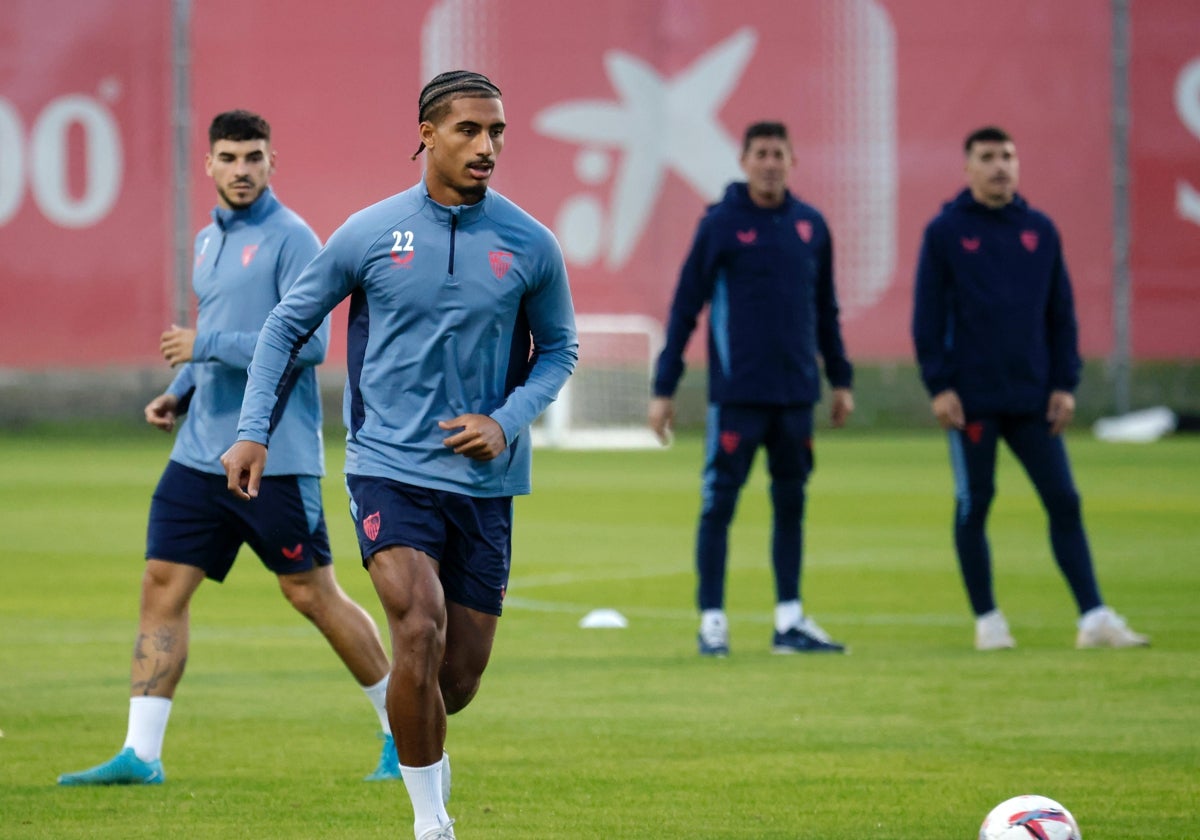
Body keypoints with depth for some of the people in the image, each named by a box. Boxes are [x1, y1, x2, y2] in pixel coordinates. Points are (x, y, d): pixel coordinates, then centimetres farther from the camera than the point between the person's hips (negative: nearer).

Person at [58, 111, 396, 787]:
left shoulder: (289, 238, -9)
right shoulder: (209, 241, 15)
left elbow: (309, 341, -18)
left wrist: (206, 345, -17)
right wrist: (180, 393, 10)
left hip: (275, 458, -7)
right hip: (200, 453, 7)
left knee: (313, 595, -1)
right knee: (162, 586, -1)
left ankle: (406, 731, 14)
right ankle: (141, 754, -1)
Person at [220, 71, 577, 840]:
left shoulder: (530, 245, -1)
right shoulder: (369, 234, -4)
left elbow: (559, 348, 13)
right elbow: (289, 324, 8)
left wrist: (506, 422, -4)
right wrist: (254, 431, 1)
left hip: (483, 481, 3)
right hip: (389, 468, -2)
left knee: (462, 673, 5)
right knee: (421, 632, -22)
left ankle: (419, 745, 41)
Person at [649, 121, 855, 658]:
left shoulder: (811, 226, 8)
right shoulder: (721, 225, -4)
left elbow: (826, 310, 18)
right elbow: (685, 308, -3)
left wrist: (840, 378, 16)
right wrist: (664, 388, -5)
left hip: (797, 393, 4)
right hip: (737, 393, -4)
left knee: (791, 505, 9)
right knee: (719, 503, -3)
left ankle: (790, 622, 15)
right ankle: (712, 621, 2)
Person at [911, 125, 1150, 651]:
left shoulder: (1040, 230, 9)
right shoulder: (945, 232, -1)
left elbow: (1061, 312, 12)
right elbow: (928, 314, -3)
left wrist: (1065, 384, 5)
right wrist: (938, 386, -10)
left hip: (1033, 399, 3)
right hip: (972, 401, -3)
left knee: (1064, 502, -1)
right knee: (973, 505, 3)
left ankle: (1094, 618, -1)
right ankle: (987, 620, 13)